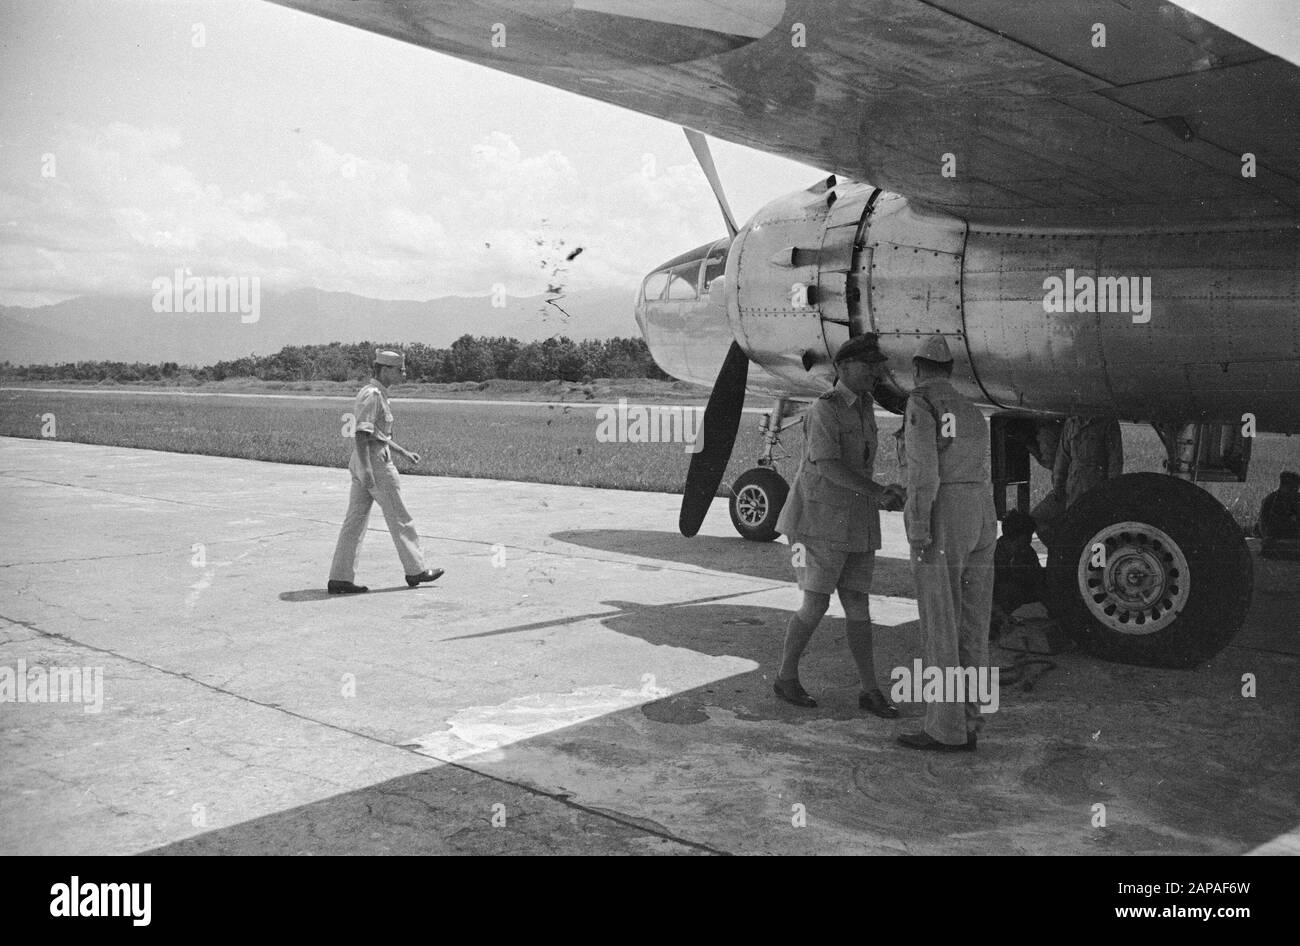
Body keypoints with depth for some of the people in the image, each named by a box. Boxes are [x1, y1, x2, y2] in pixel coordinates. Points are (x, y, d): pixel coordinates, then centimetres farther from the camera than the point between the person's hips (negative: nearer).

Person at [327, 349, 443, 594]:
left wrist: (403, 452, 27)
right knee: (398, 518, 2)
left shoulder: (377, 394, 17)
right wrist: (366, 469, -27)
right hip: (375, 462, -10)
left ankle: (340, 578, 6)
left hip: (362, 463, 10)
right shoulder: (372, 395, -14)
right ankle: (415, 570, 13)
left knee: (355, 519, 7)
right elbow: (361, 433, -22)